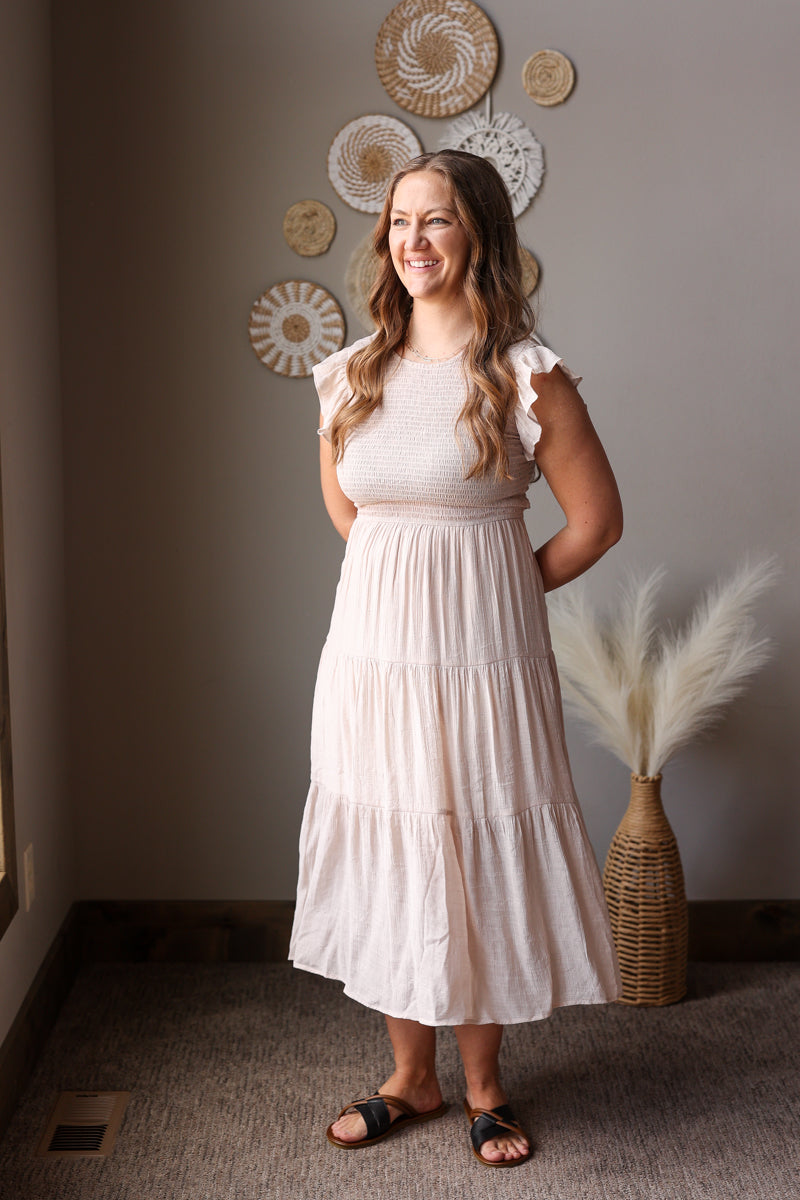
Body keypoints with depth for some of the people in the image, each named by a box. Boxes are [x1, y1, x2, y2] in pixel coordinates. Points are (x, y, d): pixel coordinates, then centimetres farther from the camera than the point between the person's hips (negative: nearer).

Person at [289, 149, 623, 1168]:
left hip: (478, 660, -4)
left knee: (479, 860, 8)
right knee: (387, 859, 12)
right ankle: (411, 1076, 31)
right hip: (372, 653, 4)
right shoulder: (352, 374, 4)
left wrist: (495, 586, 4)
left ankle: (483, 1084, 29)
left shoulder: (525, 377, -10)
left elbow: (595, 520, -3)